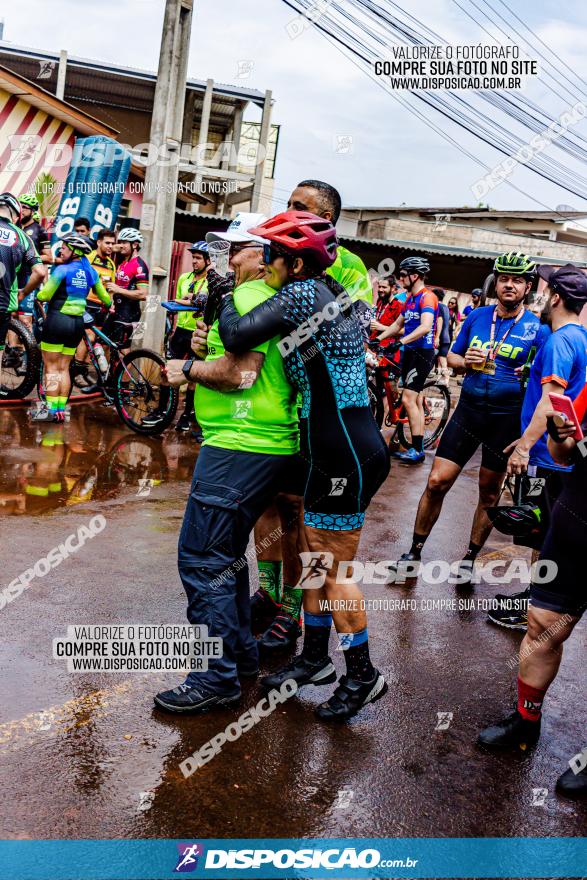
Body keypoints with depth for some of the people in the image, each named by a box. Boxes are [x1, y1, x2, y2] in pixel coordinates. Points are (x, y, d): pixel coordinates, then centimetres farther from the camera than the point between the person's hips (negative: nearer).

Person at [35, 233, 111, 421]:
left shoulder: (62, 270, -13)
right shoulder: (91, 272, 6)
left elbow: (44, 296, -15)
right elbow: (104, 296, 17)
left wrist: (39, 294, 8)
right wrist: (110, 304, 38)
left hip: (57, 319, -6)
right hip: (77, 323, 6)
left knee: (51, 367, 1)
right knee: (64, 368, 12)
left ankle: (51, 410, 0)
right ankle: (61, 409, 12)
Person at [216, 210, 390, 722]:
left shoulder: (298, 295, -15)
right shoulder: (334, 295, 12)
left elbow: (237, 338, -20)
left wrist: (225, 295, 0)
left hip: (344, 453, -10)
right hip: (339, 448, 10)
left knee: (335, 569, 3)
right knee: (316, 557, 18)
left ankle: (363, 676, 18)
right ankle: (315, 659, 32)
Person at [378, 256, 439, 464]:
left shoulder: (427, 297, -15)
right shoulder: (409, 299, 15)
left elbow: (425, 326, -29)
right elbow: (398, 324, 23)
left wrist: (401, 341, -37)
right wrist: (378, 339, 13)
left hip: (422, 353, -9)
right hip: (409, 352, 9)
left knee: (408, 399, -14)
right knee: (416, 400, 10)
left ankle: (417, 450, -10)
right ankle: (417, 448, 15)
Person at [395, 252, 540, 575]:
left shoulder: (535, 327, -3)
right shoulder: (477, 316, 6)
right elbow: (452, 357, 14)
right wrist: (466, 362, -6)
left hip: (507, 418, -2)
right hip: (469, 408, 2)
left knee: (490, 492, 9)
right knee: (437, 482, -2)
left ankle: (470, 557, 26)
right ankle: (415, 550, 13)